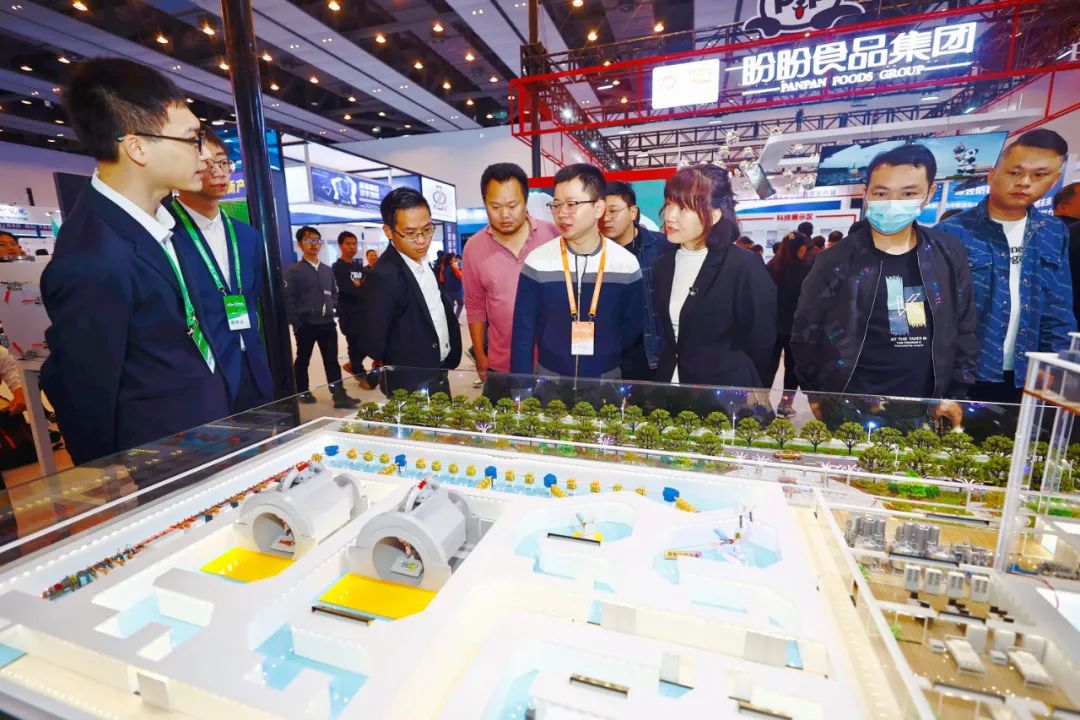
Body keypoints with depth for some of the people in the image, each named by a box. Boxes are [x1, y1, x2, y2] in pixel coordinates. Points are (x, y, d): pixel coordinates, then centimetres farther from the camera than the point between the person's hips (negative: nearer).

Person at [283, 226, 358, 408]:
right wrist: (296, 323, -10)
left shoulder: (328, 270, 14)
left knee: (332, 360, 1)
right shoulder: (293, 270, -2)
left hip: (327, 323, 4)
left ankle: (340, 396, 1)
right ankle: (303, 392, 25)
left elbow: (335, 293, 22)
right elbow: (288, 299, -6)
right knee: (303, 359, 10)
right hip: (305, 324, -4)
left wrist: (331, 305, 3)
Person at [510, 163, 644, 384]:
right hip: (548, 377, 0)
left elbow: (631, 326, 4)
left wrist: (607, 362, 2)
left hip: (607, 378, 1)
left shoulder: (626, 264, -7)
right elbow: (523, 333, -6)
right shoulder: (537, 262, -9)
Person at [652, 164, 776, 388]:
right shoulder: (663, 266, 2)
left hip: (725, 392, -5)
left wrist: (737, 377, -1)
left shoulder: (745, 266, -15)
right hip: (669, 384, 6)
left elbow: (761, 340, -10)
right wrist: (663, 375, 0)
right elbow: (664, 334, 8)